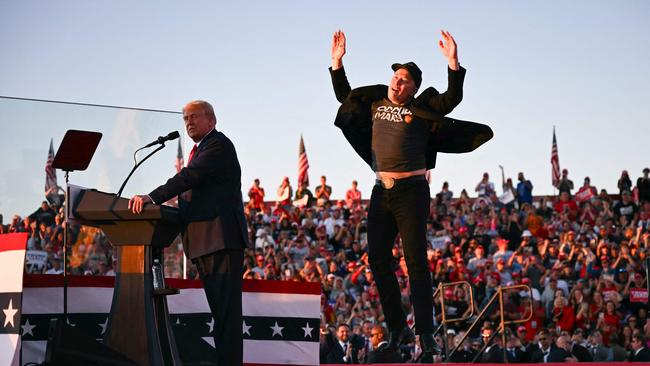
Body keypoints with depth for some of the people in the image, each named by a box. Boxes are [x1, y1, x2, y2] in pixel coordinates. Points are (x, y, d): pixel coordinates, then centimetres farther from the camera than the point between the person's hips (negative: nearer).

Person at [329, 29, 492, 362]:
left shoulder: (421, 109, 0)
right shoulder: (375, 103, 14)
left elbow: (452, 99, -12)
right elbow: (344, 95, 27)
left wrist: (453, 62, -21)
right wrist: (337, 62, 19)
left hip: (411, 190, -6)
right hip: (381, 192, 6)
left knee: (415, 261, -9)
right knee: (377, 259, 4)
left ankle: (425, 335, -9)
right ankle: (397, 328, 16)